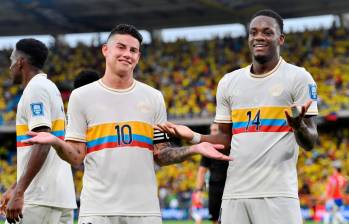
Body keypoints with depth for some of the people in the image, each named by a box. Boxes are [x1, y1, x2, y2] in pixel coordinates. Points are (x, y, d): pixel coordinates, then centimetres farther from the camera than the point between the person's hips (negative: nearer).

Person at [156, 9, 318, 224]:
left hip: (278, 195, -4)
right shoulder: (229, 82, 15)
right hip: (234, 195, 4)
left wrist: (299, 125, -25)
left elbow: (310, 142, -3)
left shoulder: (298, 78, 1)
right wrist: (194, 137, 3)